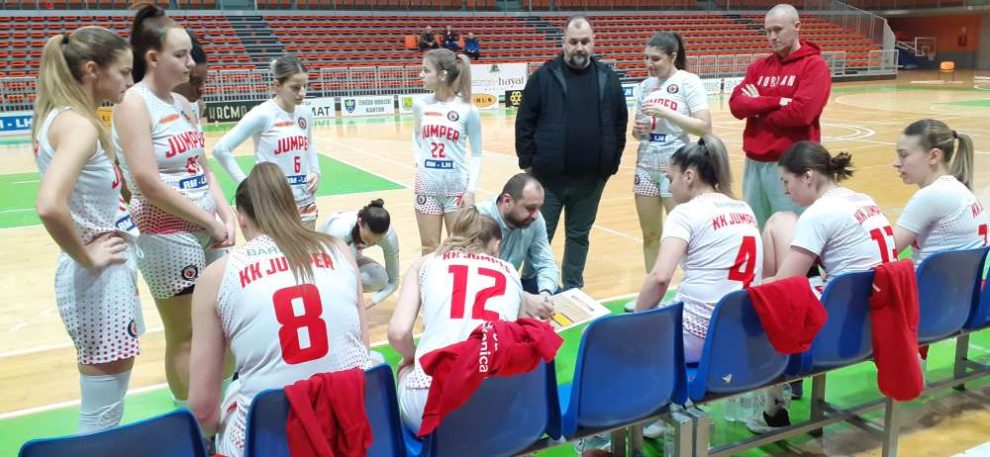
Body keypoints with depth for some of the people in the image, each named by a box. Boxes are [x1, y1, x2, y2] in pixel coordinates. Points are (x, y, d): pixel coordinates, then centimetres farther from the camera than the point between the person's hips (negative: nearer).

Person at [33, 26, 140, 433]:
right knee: (102, 419, 3)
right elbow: (50, 206, -34)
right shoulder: (77, 124, -19)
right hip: (99, 279, -10)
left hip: (109, 274, 10)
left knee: (103, 413, 23)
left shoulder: (59, 116, 8)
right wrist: (87, 258, -19)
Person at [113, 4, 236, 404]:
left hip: (208, 232, 7)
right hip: (168, 237, -7)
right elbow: (148, 183, -20)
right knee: (185, 338, 4)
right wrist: (210, 221, -14)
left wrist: (226, 216, -2)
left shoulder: (182, 103, 10)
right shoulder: (134, 104, -12)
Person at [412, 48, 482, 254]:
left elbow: (476, 155, -2)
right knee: (429, 248, 13)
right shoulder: (420, 105, 0)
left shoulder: (467, 110, -8)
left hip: (457, 187, -2)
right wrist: (419, 163, -1)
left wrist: (471, 189, -9)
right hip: (427, 186, 3)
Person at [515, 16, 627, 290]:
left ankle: (573, 289, 29)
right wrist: (527, 162, -6)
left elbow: (620, 124, 10)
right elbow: (524, 123, -2)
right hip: (548, 175, -2)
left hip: (591, 177, 3)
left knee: (579, 235, 15)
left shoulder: (608, 78, 5)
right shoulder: (543, 77, -3)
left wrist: (613, 161, 6)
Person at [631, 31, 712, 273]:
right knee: (650, 235, 10)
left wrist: (666, 112, -22)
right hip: (646, 165, 5)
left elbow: (704, 127, -15)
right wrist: (638, 130, -7)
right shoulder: (644, 86, 8)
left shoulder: (689, 82, -8)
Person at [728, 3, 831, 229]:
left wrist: (757, 109, -4)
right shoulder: (759, 66, 13)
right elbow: (736, 104, 0)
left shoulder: (815, 65, -3)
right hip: (755, 163, 5)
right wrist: (776, 102, -13)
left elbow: (801, 112, -16)